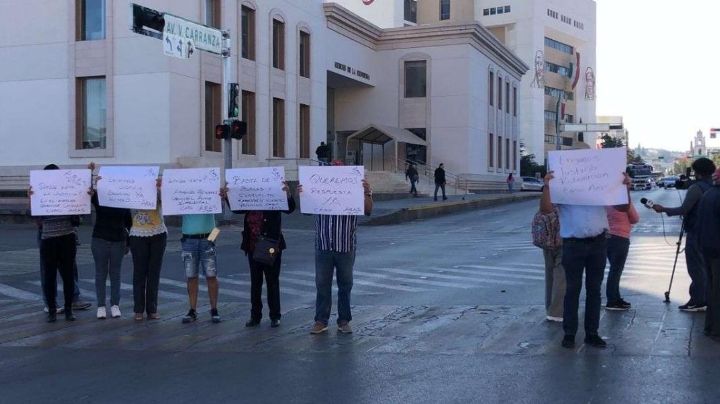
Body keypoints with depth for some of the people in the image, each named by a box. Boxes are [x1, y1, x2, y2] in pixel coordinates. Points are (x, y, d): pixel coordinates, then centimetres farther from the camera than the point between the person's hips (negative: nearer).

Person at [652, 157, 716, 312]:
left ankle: (698, 301, -2)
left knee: (696, 267, -3)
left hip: (696, 233, -8)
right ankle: (707, 299, 17)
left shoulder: (696, 188, -16)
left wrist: (662, 209, -9)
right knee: (706, 267, 14)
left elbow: (683, 209, -18)